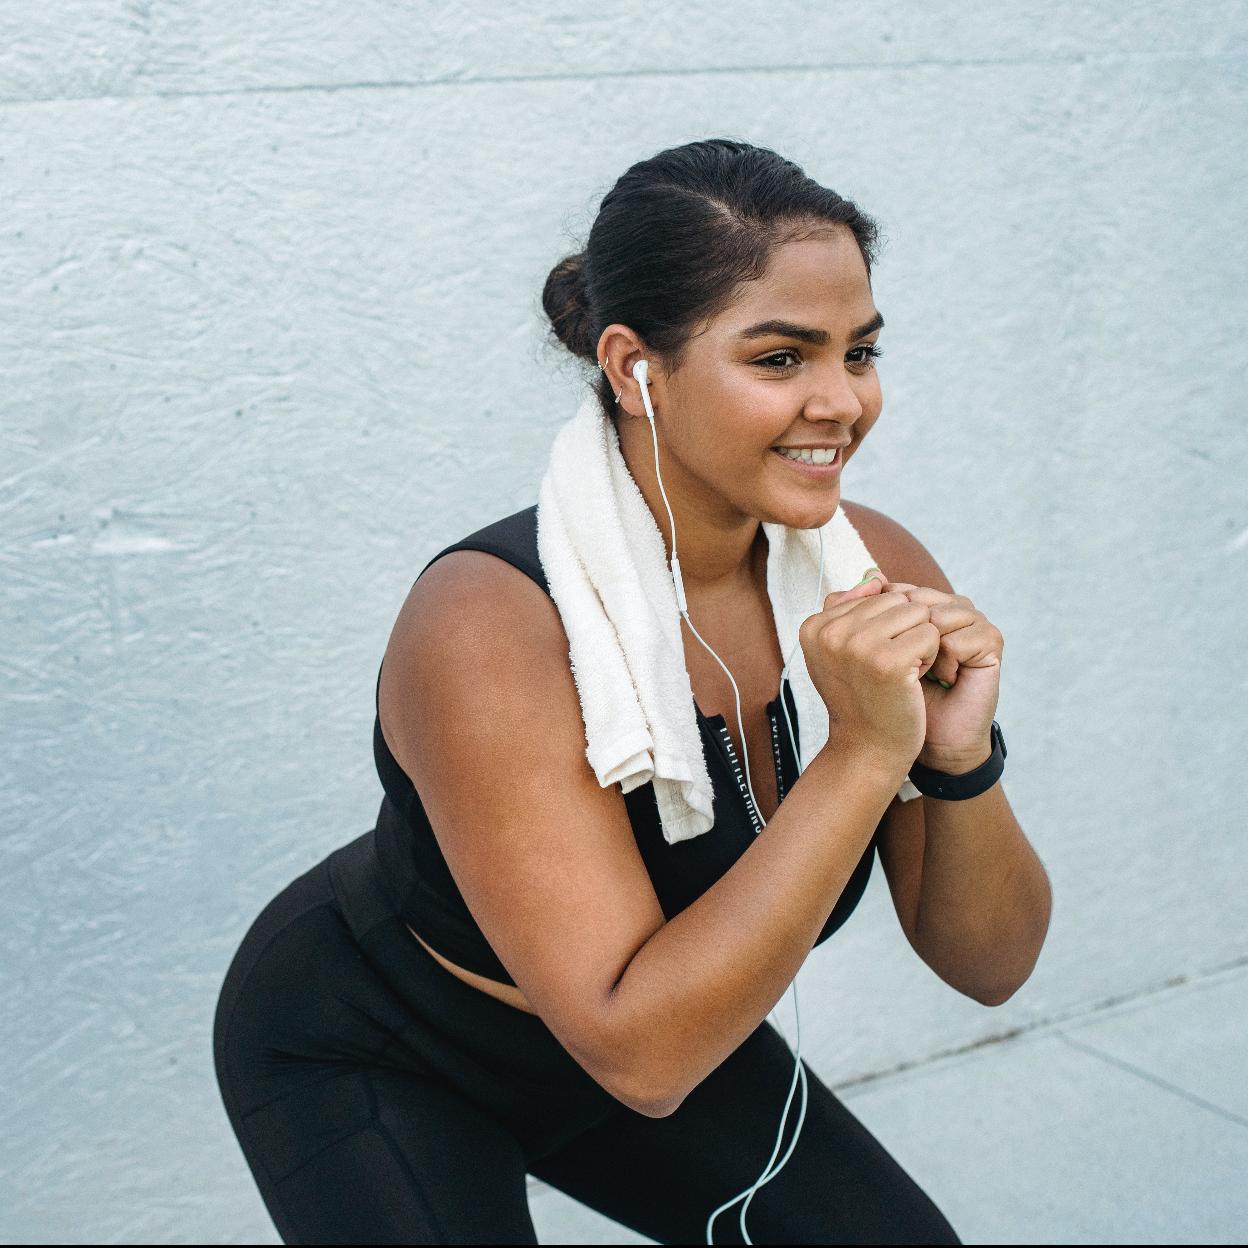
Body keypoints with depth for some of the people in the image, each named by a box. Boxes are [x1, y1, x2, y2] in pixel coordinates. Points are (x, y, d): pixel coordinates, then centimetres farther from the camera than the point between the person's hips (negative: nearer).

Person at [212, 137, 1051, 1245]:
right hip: (370, 1058, -5)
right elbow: (639, 1052, -37)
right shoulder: (492, 624, -35)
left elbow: (989, 967, -11)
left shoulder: (872, 572, -18)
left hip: (661, 1027, 5)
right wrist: (865, 755, -40)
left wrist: (960, 760, -30)